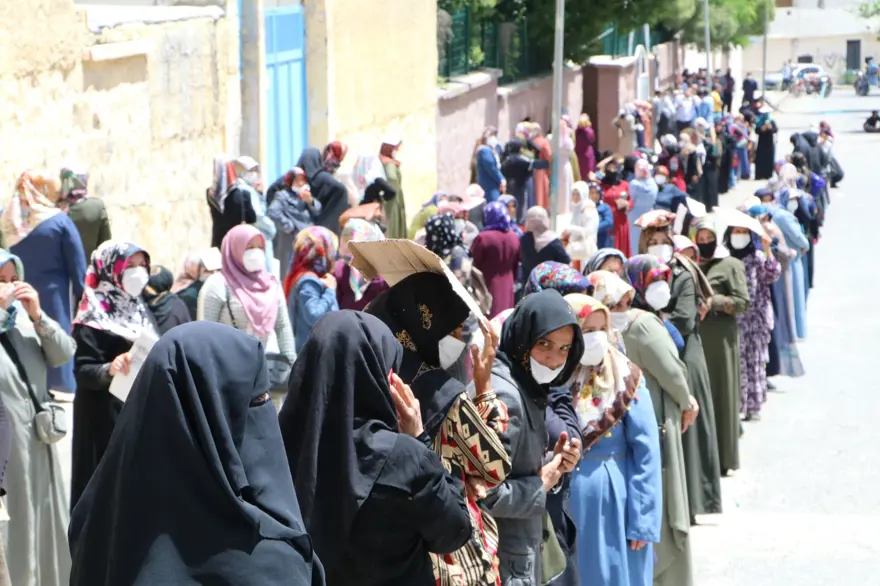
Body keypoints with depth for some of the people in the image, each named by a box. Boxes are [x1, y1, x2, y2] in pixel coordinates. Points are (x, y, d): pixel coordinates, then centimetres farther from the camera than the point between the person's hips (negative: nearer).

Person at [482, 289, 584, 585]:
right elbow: (485, 494, -27)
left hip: (521, 555, 10)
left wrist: (555, 466, -1)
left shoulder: (527, 389, 8)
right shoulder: (503, 396, -21)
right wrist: (542, 484, -13)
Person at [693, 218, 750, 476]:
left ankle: (722, 458, 2)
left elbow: (743, 302, -5)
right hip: (696, 336, 5)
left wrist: (713, 302, -13)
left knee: (720, 394, -3)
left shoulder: (730, 265, 1)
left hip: (720, 337, -5)